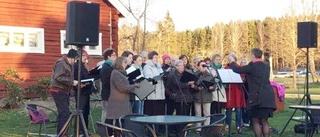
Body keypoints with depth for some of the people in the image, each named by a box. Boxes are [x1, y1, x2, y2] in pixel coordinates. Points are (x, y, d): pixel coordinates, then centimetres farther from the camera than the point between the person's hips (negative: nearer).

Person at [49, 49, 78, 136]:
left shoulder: (69, 65, 16)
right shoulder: (61, 63, -14)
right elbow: (58, 77, -23)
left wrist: (74, 83, 7)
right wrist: (72, 82, -19)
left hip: (64, 91, 10)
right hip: (58, 91, -10)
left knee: (63, 113, 12)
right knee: (65, 113, -13)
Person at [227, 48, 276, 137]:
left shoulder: (252, 66, -9)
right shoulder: (266, 66, 13)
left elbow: (237, 70, -4)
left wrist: (232, 62, 17)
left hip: (257, 97, -7)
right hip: (268, 97, 7)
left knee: (256, 121, 1)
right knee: (264, 121, 11)